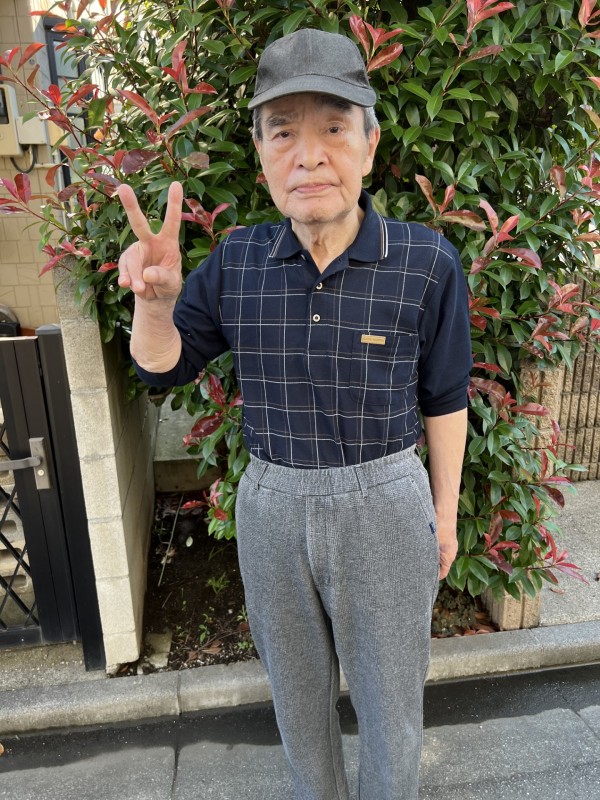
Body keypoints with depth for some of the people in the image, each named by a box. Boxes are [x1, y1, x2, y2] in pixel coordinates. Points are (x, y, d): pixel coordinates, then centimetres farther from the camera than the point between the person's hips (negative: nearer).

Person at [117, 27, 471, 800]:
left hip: (385, 509, -2)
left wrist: (445, 511, 4)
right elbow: (163, 367, 2)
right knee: (297, 687, 24)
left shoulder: (425, 263, -13)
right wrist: (153, 298, -20)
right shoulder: (236, 262, -6)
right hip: (271, 509, 3)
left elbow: (445, 396, -3)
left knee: (390, 692, 19)